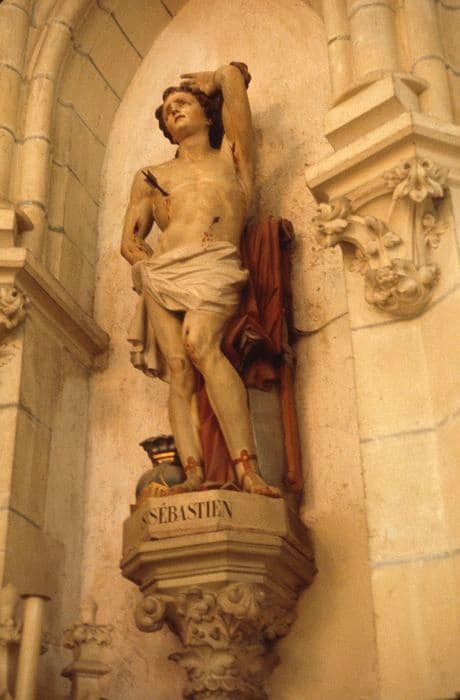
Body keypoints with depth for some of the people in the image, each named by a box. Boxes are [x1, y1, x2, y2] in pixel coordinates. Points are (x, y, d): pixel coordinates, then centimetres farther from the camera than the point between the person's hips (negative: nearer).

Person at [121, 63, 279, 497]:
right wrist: (146, 262, 4)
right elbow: (129, 240, 24)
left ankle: (247, 470, -37)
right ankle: (193, 474, -28)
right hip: (162, 274, 3)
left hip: (215, 266, -3)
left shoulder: (230, 155, 25)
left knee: (200, 343, -30)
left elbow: (234, 74, 25)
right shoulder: (150, 177, 29)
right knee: (178, 369, -17)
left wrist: (216, 80, 46)